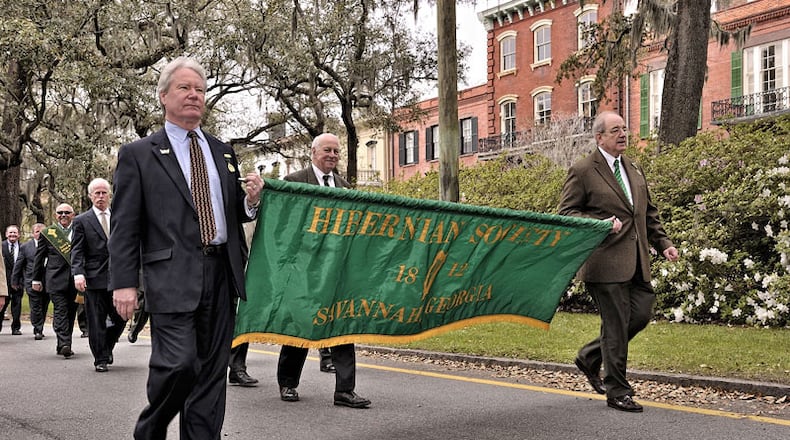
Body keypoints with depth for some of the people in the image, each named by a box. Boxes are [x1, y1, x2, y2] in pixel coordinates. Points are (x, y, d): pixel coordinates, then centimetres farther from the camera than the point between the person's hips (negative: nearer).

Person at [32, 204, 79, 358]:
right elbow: (39, 258, 11)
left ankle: (63, 346, 15)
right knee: (60, 310, -12)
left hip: (75, 281, 2)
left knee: (71, 313, 6)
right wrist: (36, 279, 9)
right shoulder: (47, 233, 8)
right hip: (56, 279, -2)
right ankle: (64, 344, -20)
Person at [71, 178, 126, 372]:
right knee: (96, 322, 0)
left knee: (120, 318, 6)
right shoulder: (81, 221, 3)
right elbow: (77, 251, -3)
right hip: (94, 279, -3)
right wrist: (78, 273, -17)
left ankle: (106, 347, 31)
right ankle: (101, 359, 10)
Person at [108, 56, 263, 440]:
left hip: (221, 275, 5)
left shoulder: (223, 153, 17)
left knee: (212, 370, 7)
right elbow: (124, 226, -2)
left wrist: (251, 200, 1)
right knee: (179, 364, -12)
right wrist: (124, 283, -9)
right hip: (172, 276, -5)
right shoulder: (138, 155, 3)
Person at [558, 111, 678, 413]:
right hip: (606, 261, -7)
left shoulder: (633, 169, 17)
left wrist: (663, 243, 10)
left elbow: (648, 212, 22)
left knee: (641, 315, 9)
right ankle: (617, 392, 12)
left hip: (636, 262, 7)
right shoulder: (582, 172, -6)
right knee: (615, 325, -2)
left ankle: (589, 357, 29)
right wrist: (601, 224, -19)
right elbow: (565, 213, -7)